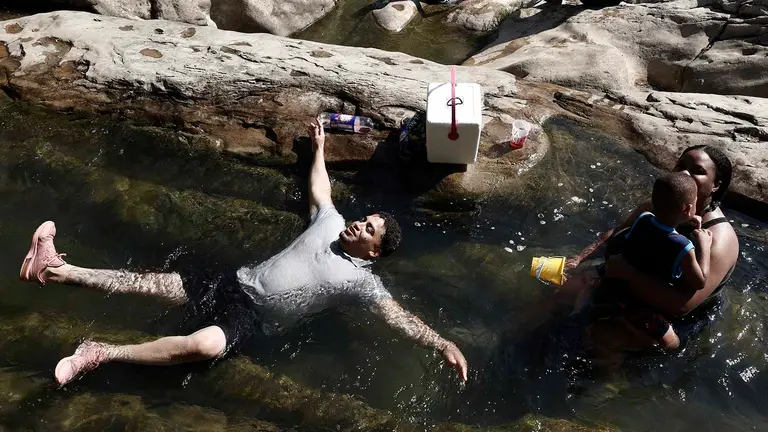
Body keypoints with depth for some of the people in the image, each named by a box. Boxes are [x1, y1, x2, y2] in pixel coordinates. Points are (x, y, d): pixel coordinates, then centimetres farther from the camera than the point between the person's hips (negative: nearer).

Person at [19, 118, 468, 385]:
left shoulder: (363, 280, -5)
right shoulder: (330, 222, 11)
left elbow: (401, 317, -14)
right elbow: (320, 187, 27)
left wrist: (445, 344, -27)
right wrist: (319, 147, 37)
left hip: (250, 315, -6)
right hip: (235, 283, 6)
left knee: (204, 346, -35)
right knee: (152, 282, -2)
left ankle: (104, 353, -23)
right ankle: (62, 270, 3)